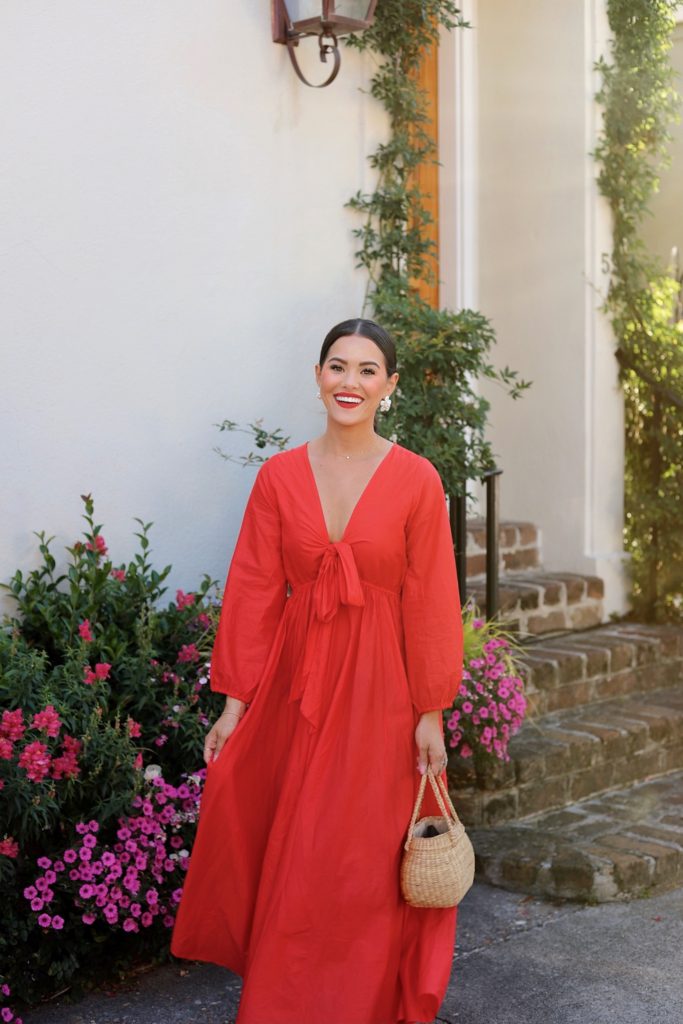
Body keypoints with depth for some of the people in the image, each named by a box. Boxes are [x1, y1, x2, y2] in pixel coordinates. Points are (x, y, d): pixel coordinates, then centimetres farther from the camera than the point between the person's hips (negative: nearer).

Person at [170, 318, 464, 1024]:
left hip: (378, 685, -2)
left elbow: (430, 603, -4)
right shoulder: (280, 476, 2)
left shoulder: (416, 481, -4)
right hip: (294, 681, 2)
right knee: (289, 858, 9)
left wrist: (431, 713, -5)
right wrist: (235, 701, -1)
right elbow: (253, 592, 1)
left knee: (362, 865, 2)